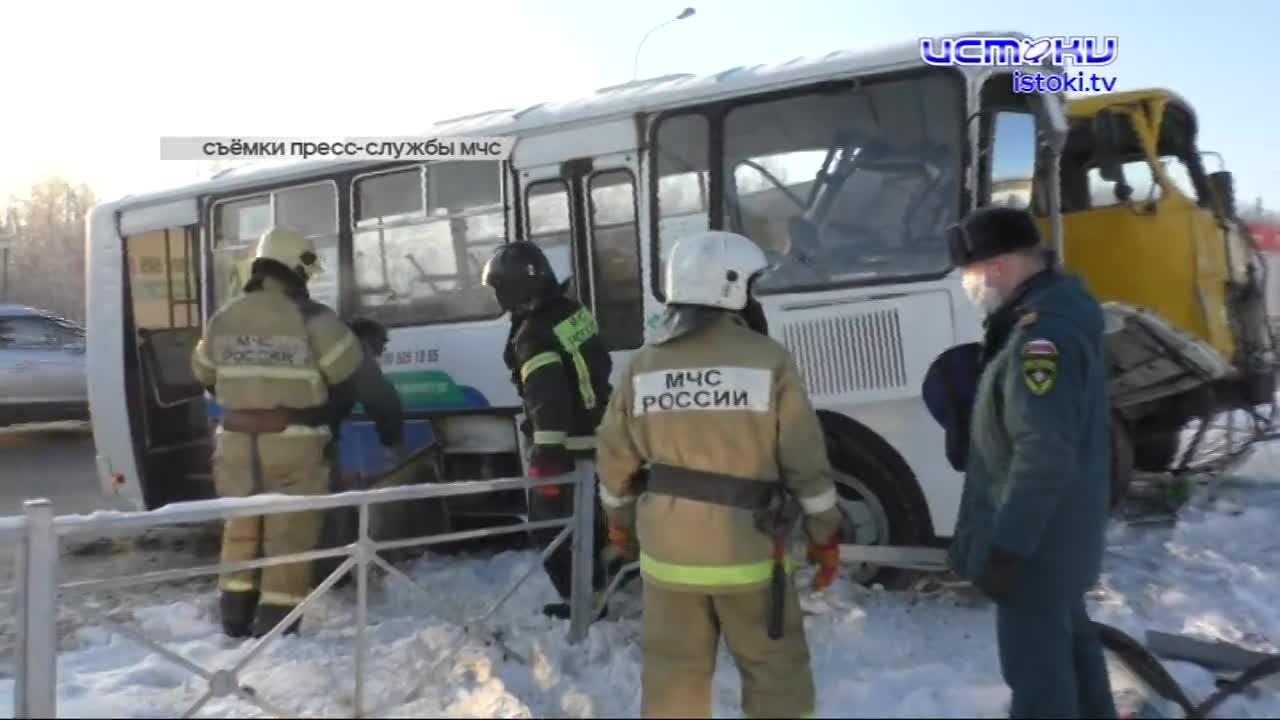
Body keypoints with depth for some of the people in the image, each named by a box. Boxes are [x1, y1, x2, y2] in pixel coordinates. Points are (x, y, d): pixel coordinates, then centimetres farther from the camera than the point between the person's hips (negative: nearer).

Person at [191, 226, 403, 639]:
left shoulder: (223, 319, 7)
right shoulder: (311, 318, -11)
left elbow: (203, 374, 21)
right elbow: (354, 373, -6)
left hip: (237, 440, 6)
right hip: (293, 443, -5)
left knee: (241, 528, 18)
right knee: (290, 534, 2)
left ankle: (235, 621, 26)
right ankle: (275, 629, 4)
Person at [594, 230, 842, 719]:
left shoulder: (643, 366, 0)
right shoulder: (768, 360, -10)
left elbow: (616, 459, 7)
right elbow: (806, 460, -7)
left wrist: (620, 522, 23)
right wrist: (826, 534, 5)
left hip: (667, 552, 3)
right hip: (747, 550, -3)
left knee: (671, 676, 15)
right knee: (777, 676, 12)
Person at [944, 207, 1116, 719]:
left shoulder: (1043, 333, -28)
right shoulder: (1059, 304, 6)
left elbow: (1045, 456, -31)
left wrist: (1006, 546, -26)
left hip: (1038, 535, -10)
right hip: (1056, 525, 10)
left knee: (1034, 655, 4)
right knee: (1066, 633, 27)